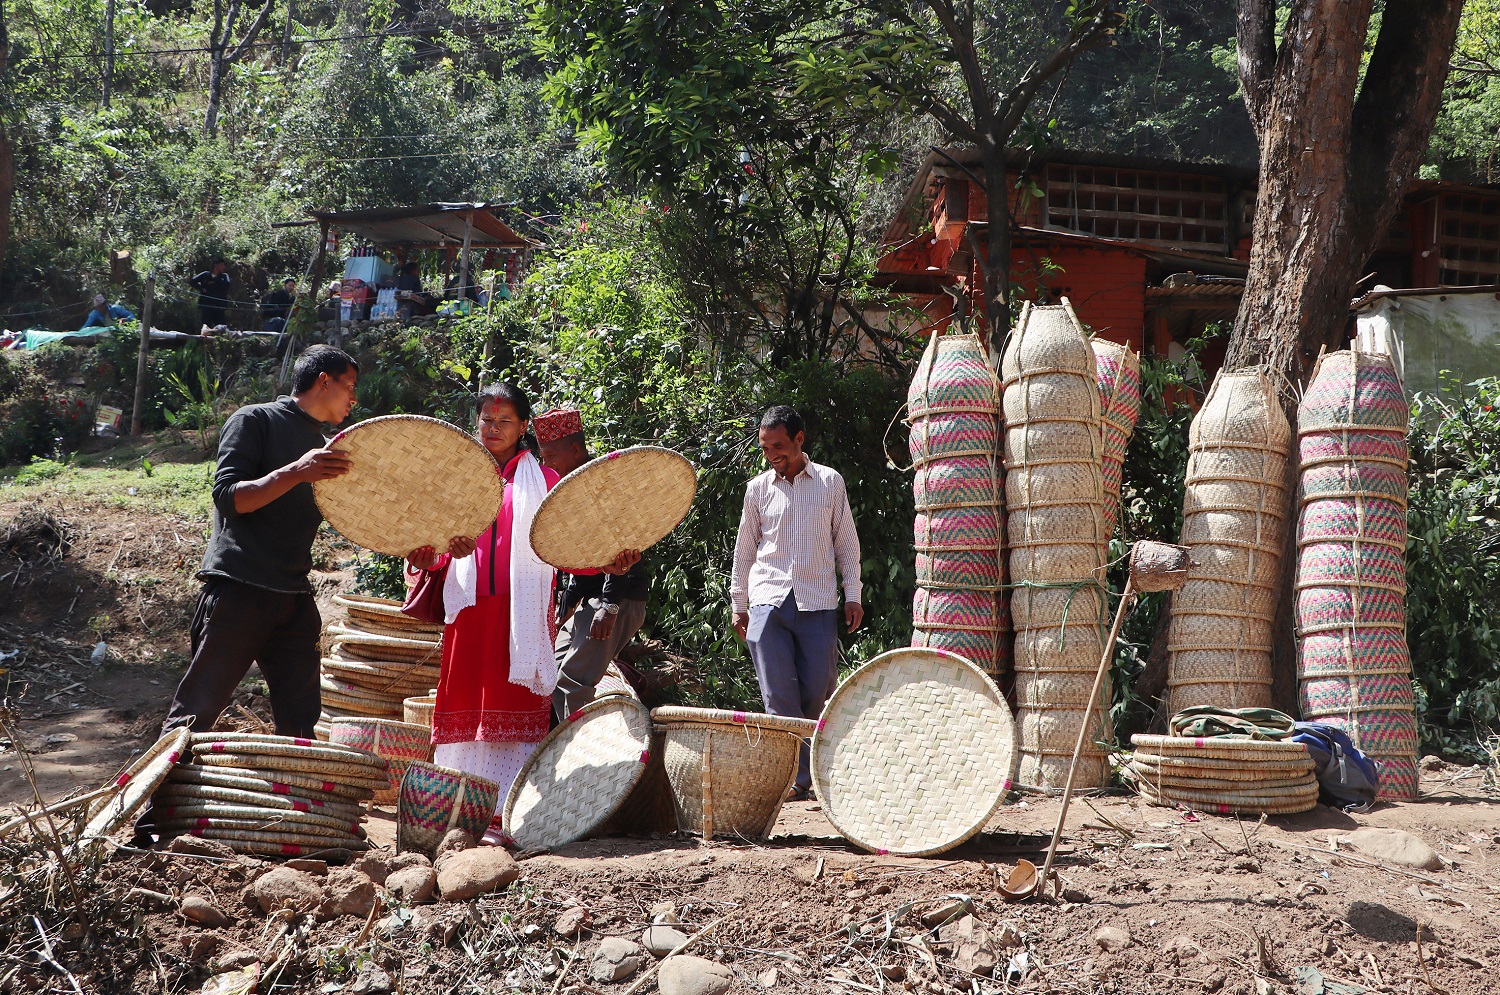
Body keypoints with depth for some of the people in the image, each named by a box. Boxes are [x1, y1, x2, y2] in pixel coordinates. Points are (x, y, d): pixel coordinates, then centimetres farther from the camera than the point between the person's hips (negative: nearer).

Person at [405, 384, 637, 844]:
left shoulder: (542, 481, 10)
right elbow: (444, 551, 13)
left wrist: (606, 562, -16)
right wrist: (426, 557, -10)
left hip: (523, 612, -3)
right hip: (470, 610, 3)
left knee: (513, 708, -9)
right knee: (465, 705, -2)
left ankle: (504, 815, -12)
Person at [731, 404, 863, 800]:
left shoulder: (830, 482, 6)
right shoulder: (758, 489, 8)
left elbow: (846, 541, 11)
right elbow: (745, 548, 15)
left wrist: (852, 595, 6)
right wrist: (738, 603, 15)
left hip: (817, 600, -1)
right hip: (768, 600, 1)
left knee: (818, 690, -1)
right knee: (779, 693, -6)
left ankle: (815, 766, 22)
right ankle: (796, 776, -3)